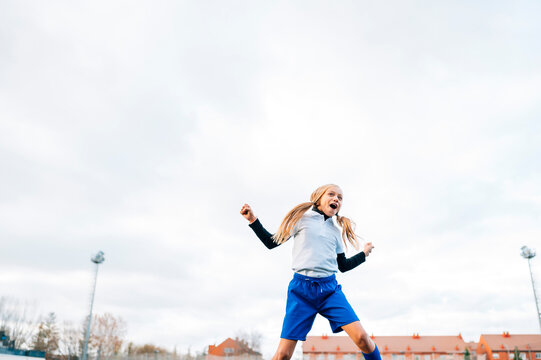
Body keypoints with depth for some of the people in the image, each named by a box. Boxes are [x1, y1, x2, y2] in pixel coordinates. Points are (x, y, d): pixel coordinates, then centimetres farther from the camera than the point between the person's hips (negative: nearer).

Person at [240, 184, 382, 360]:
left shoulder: (336, 231, 19)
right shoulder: (302, 218, 9)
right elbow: (272, 242, 9)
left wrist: (364, 254, 26)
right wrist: (253, 220, 0)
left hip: (330, 288, 3)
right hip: (301, 289, -3)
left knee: (362, 338, -14)